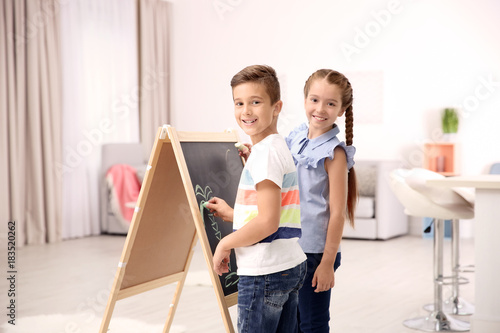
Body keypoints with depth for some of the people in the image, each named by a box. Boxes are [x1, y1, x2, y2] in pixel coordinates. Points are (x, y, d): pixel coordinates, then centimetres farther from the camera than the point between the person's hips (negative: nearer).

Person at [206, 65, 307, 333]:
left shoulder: (265, 152, -18)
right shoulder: (282, 147, 13)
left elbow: (268, 222, -22)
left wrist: (226, 243, -11)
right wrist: (232, 215, 21)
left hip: (265, 273, -10)